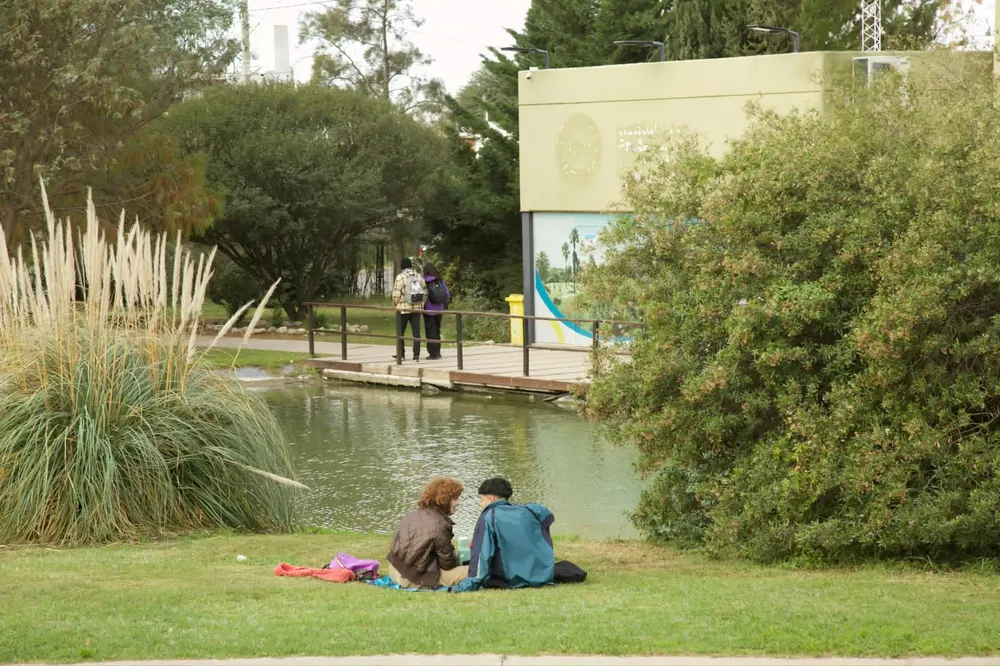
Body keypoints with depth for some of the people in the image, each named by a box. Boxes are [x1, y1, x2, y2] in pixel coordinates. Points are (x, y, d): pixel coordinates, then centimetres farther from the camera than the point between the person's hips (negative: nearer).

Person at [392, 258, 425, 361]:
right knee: (416, 331, 3)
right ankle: (416, 354, -1)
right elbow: (425, 293, 6)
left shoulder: (400, 277, -10)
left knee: (400, 332, 9)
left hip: (403, 308, -4)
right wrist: (421, 304, 17)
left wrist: (395, 305, 5)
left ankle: (400, 353, 14)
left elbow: (396, 294, -11)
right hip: (416, 309, 4)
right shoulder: (419, 277, 5)